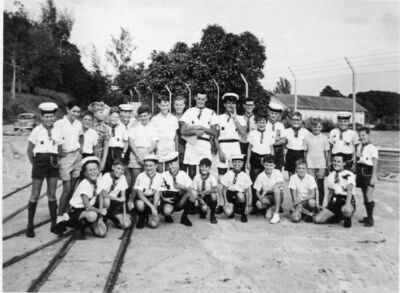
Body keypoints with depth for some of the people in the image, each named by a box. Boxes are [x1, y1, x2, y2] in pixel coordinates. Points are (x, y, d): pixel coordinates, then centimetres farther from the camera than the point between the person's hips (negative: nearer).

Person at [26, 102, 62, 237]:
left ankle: (54, 224, 16)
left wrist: (55, 160, 4)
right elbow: (30, 150, -1)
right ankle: (30, 226, 11)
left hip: (53, 163, 4)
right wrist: (35, 164, 1)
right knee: (35, 195, 1)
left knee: (52, 194, 8)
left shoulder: (57, 132, 4)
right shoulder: (37, 130, -6)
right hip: (40, 162, -3)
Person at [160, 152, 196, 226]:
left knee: (192, 196, -29)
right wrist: (163, 198, -17)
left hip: (181, 200, 2)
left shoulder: (183, 175, -3)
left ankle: (184, 217, -5)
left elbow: (190, 190, -7)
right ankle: (167, 216, 6)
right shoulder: (163, 176, -6)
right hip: (168, 200, -2)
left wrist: (183, 187, -25)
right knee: (167, 210, -37)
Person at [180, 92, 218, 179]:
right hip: (191, 144, 0)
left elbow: (214, 133, 4)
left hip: (205, 145, 0)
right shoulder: (189, 111, 9)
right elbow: (183, 131, 2)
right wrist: (195, 131, -14)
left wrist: (201, 127, -7)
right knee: (191, 172, 0)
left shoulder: (211, 113, 10)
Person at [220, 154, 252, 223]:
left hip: (241, 195, 0)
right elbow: (224, 189, 0)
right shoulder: (227, 175, -4)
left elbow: (248, 191, -3)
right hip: (230, 195, 0)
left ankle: (243, 213, -9)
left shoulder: (245, 176, -5)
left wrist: (247, 206, -8)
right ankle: (233, 209, 14)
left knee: (239, 195, -39)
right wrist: (225, 201, -9)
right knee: (227, 213, -27)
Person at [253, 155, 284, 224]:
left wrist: (267, 190, -31)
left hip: (278, 196, -1)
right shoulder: (260, 176, -4)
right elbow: (257, 192, -4)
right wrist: (260, 198, -26)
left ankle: (276, 215, -31)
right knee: (259, 204, -32)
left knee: (276, 188, -36)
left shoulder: (277, 172, -7)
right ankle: (270, 208, 3)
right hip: (267, 197, 1)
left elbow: (279, 185, -25)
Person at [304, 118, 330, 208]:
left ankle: (320, 204, 16)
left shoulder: (324, 138, 4)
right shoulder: (307, 138, 2)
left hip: (321, 164, 1)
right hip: (310, 164, -1)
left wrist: (327, 164, 5)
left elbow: (326, 152, 7)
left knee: (320, 186, 6)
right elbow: (305, 152, 6)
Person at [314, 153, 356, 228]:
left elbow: (349, 190, -22)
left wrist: (347, 205, -37)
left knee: (346, 211, -43)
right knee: (317, 220, -10)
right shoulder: (331, 176, 10)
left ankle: (347, 219, -3)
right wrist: (328, 207, 6)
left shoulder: (348, 175, -8)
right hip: (334, 201, 5)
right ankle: (338, 217, 18)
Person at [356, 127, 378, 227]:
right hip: (360, 171, 7)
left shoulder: (373, 148, -9)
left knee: (369, 195, -9)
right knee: (364, 196, 12)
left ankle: (370, 219, -1)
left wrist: (374, 177, -14)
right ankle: (368, 216, 23)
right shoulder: (359, 147, 10)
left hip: (368, 172, -7)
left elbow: (375, 163, -10)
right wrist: (356, 173, 14)